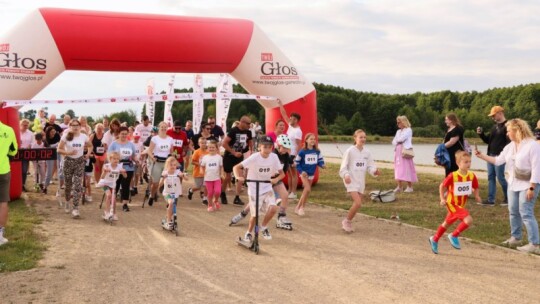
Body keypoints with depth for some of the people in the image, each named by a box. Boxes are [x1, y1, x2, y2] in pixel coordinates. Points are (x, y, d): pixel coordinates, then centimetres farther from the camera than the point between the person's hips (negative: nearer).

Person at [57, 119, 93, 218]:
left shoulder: (84, 136, 0)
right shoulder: (66, 136, -5)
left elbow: (90, 146, 17)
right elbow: (59, 149, -5)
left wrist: (88, 154, 1)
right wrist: (68, 153, -20)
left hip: (80, 162, 0)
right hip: (68, 161, 0)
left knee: (78, 186, -9)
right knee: (68, 185, 11)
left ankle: (75, 208, -9)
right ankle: (68, 201, 40)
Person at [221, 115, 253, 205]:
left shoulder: (248, 132, -1)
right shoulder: (233, 131, -19)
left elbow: (250, 142, 17)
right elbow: (224, 143, -21)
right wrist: (234, 153, -22)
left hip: (239, 156, 5)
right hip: (229, 156, -5)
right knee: (228, 177, 4)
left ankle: (237, 198, -1)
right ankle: (222, 194, 28)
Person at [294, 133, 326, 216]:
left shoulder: (317, 151, -1)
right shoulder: (302, 152, -12)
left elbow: (320, 160, 6)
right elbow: (297, 163, -5)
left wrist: (322, 165, -16)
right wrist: (301, 171, -16)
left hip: (311, 174, 5)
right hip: (304, 174, -5)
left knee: (306, 191, 10)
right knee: (308, 189, -19)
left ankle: (298, 208, 24)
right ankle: (302, 207, -3)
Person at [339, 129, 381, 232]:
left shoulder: (367, 152, 4)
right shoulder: (350, 151, -10)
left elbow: (370, 166, 5)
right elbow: (344, 166, -8)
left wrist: (375, 171, -17)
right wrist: (346, 175, -26)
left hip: (361, 181, 6)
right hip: (351, 181, -6)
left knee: (357, 203, 9)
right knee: (358, 203, -18)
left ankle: (348, 223, 28)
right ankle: (346, 221, 2)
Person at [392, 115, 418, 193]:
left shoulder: (408, 130, -4)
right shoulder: (398, 131, 18)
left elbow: (401, 139, -16)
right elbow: (393, 142, 11)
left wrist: (397, 140, 3)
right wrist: (397, 142, -8)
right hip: (398, 152, 7)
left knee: (406, 169, -7)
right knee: (398, 169, 5)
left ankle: (409, 187, -1)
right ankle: (399, 186, 9)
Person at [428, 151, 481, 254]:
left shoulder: (472, 176, -8)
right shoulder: (452, 176, -21)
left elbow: (476, 188, 6)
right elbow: (442, 186, -8)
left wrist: (477, 196, -13)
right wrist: (442, 198, -13)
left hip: (461, 205, 6)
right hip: (452, 203, -6)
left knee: (447, 223, 21)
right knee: (468, 220, -22)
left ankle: (434, 239, 41)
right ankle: (454, 236, -1)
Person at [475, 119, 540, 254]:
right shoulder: (510, 146, 7)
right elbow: (498, 160, 13)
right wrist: (482, 156, 5)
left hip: (527, 185, -8)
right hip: (513, 184, 8)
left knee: (526, 213, -11)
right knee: (513, 212, 14)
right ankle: (515, 238, 29)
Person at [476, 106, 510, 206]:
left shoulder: (507, 126, -11)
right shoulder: (494, 126, 15)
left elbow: (509, 143, -19)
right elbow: (488, 140, 20)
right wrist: (481, 134, 5)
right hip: (490, 155, 9)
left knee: (500, 177, -4)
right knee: (491, 177, 9)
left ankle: (508, 198, 13)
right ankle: (490, 200, 13)